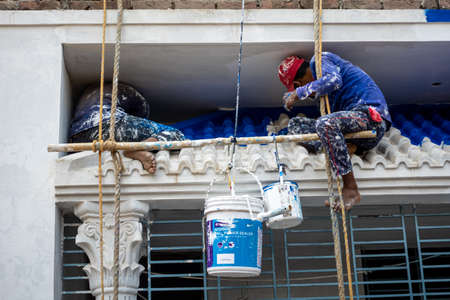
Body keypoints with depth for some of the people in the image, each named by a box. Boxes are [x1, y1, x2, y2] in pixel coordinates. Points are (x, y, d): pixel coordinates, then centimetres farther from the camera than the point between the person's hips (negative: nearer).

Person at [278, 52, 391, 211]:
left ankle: (351, 190, -31)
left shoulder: (320, 60, -1)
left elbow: (334, 80, -22)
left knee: (325, 123, -36)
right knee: (295, 124, 5)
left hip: (370, 116, -9)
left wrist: (299, 93, -14)